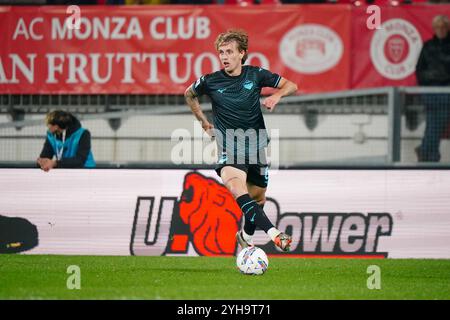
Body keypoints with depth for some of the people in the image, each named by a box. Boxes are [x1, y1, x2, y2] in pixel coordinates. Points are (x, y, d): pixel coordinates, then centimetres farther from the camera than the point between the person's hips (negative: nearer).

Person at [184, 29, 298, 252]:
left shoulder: (255, 75, -1)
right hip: (229, 147, -3)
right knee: (236, 186, -32)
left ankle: (246, 236, 43)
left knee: (258, 199, 12)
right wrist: (204, 122, 18)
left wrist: (277, 95, -13)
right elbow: (189, 94, 19)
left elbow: (291, 86, 7)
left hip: (256, 145, 3)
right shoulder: (211, 81, -3)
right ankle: (273, 234, -49)